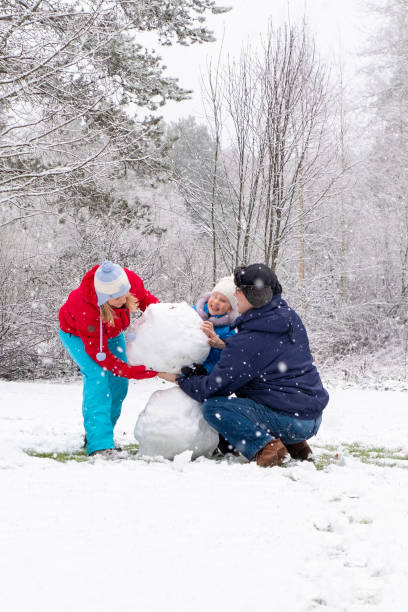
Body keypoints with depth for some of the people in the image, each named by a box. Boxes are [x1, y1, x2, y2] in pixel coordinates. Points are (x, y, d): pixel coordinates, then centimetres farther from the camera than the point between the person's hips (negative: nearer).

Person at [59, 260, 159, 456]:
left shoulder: (130, 280, -33)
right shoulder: (86, 309, -44)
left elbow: (145, 299, -7)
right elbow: (99, 354, -37)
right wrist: (144, 372, -41)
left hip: (112, 333, 6)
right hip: (77, 335, -6)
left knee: (119, 383, 1)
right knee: (98, 377, -24)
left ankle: (97, 434, 19)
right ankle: (99, 444, -27)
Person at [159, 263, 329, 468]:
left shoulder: (247, 340, -17)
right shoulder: (290, 318, 6)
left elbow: (211, 389, -10)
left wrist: (179, 379, 6)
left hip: (289, 419, -8)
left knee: (213, 406, -10)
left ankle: (264, 447, -18)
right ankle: (295, 444, 17)